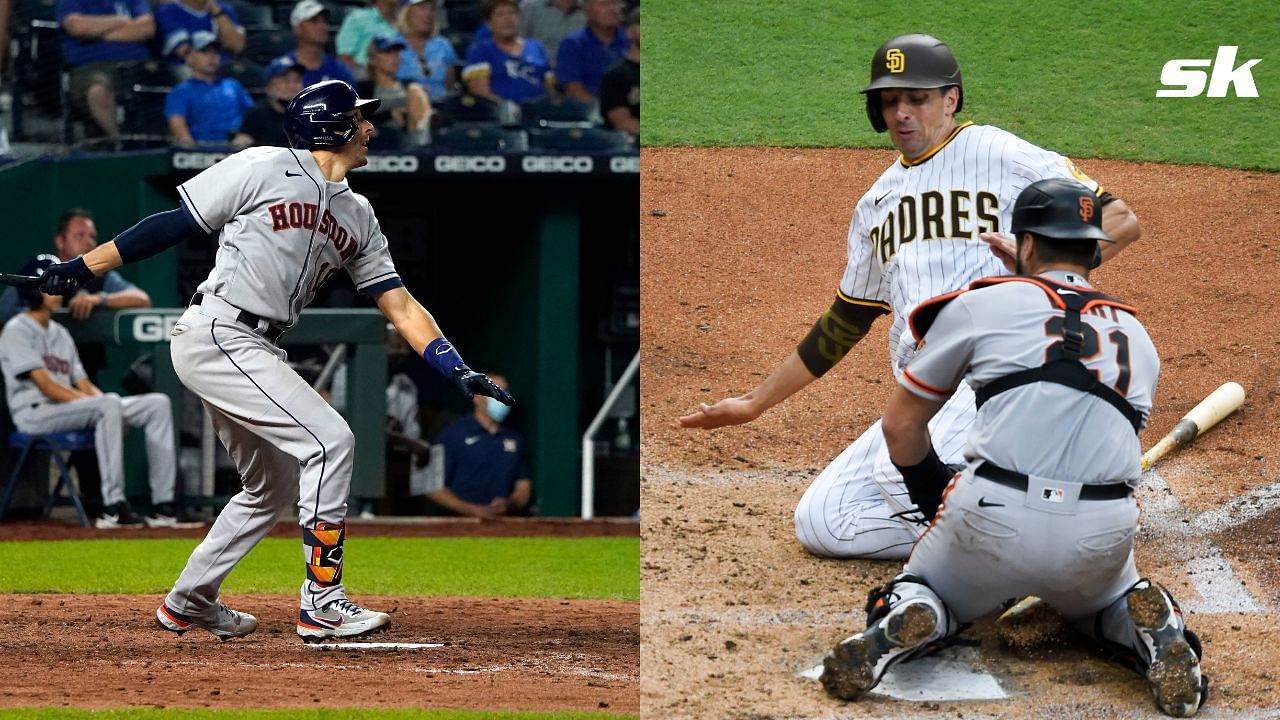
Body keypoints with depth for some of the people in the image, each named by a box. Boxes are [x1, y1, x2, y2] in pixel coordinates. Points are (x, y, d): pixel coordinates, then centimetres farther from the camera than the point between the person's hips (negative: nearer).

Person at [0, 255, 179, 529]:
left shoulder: (60, 334, 24)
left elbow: (84, 385, 16)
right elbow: (46, 386, -15)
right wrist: (90, 402, -20)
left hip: (69, 406, 9)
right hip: (35, 414, -9)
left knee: (158, 403, -4)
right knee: (109, 405, -36)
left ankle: (163, 506, -15)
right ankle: (113, 508, -40)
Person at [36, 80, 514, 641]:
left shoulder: (357, 216, 15)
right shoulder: (264, 170, -6)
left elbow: (400, 306, 12)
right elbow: (174, 225, -3)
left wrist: (460, 372, 0)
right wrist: (82, 268, -5)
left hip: (257, 352, 9)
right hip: (215, 335, -9)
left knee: (276, 484, 17)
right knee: (329, 441, -17)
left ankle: (189, 600, 31)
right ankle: (321, 603, -15)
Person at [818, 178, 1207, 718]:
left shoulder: (982, 305, 11)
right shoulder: (1137, 335, 22)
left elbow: (901, 425, 17)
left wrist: (935, 500, 32)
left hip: (992, 514, -3)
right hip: (1103, 534, 3)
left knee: (919, 592, 26)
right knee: (1101, 597, 37)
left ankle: (901, 626, -11)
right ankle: (1155, 633, 1)